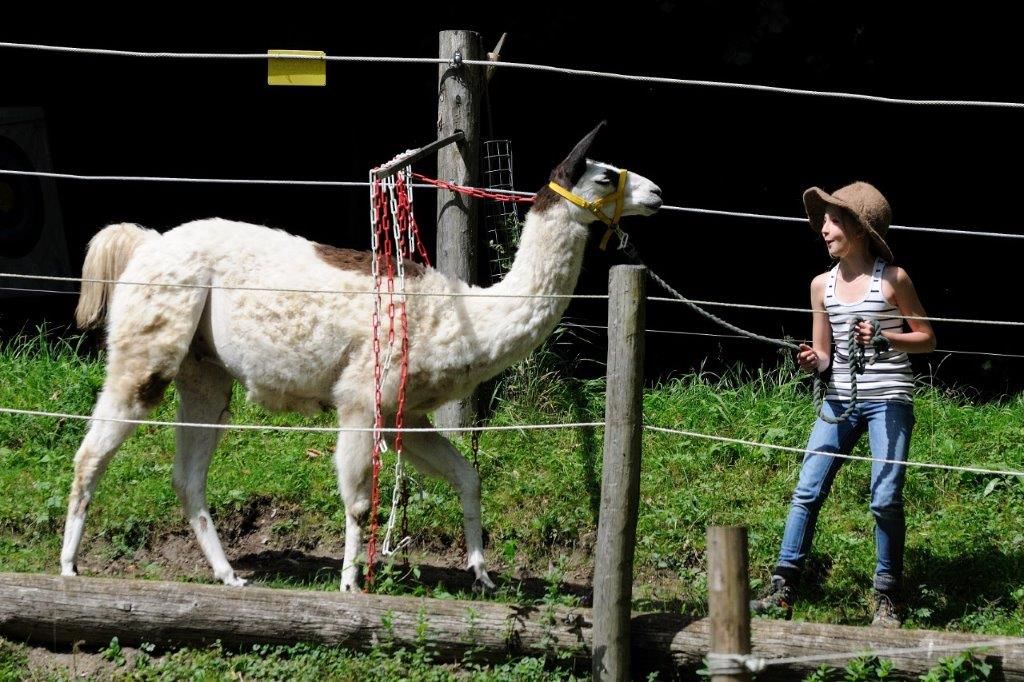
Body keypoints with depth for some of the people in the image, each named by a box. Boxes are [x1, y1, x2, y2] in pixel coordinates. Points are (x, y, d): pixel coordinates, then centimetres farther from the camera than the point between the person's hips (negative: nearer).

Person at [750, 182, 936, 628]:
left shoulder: (892, 279, -4)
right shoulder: (822, 285, 8)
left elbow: (927, 340, 0)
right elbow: (823, 355, 13)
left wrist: (884, 339, -17)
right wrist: (811, 361, -11)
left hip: (888, 400, -4)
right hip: (840, 401, 4)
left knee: (886, 499, -7)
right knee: (807, 491, -4)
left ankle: (887, 599, 4)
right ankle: (783, 590, -2)